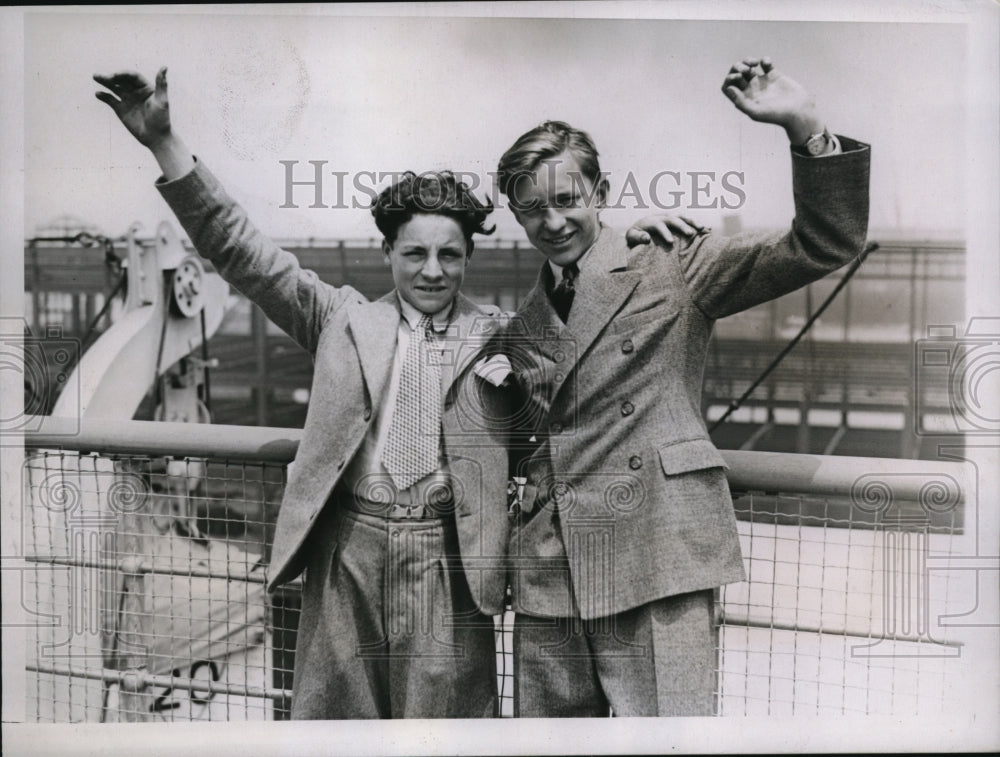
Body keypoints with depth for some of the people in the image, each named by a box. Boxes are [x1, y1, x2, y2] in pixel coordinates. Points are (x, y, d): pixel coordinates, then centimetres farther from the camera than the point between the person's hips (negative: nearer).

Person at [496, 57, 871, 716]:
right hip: (547, 582, 5)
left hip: (658, 563, -5)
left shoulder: (675, 270, 3)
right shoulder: (523, 322, 17)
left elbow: (826, 244, -7)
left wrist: (805, 125, -20)